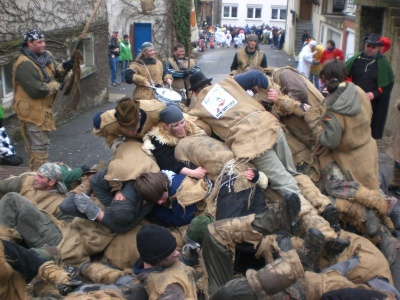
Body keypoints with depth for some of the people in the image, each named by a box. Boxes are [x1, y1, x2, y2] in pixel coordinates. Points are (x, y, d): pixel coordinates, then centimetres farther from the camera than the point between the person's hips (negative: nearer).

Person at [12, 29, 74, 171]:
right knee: (40, 145, -3)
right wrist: (56, 85, -15)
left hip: (41, 108, 10)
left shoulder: (45, 56, 3)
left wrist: (65, 66, -6)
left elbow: (53, 74, 14)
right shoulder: (25, 65, -25)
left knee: (34, 143, 22)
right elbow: (37, 90, -30)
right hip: (32, 110, -10)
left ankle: (35, 171, 36)